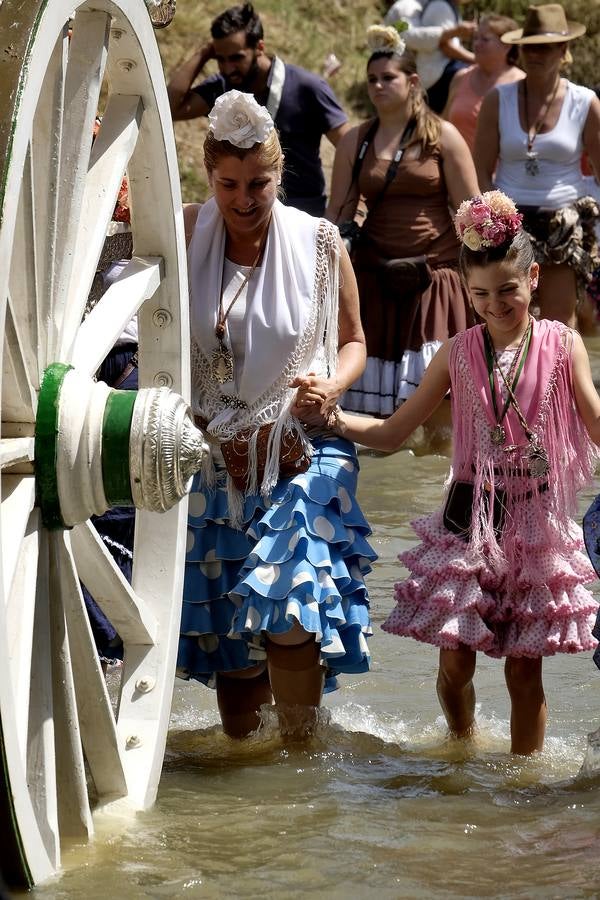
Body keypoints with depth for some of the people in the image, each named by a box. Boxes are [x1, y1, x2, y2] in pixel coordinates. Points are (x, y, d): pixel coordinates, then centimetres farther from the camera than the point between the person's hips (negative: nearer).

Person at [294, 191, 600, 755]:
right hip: (469, 517, 1)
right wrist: (327, 415, -6)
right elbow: (391, 433, 8)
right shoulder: (459, 353, 3)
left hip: (537, 519, -1)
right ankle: (462, 748, 31)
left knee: (524, 665, 2)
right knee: (454, 659, 3)